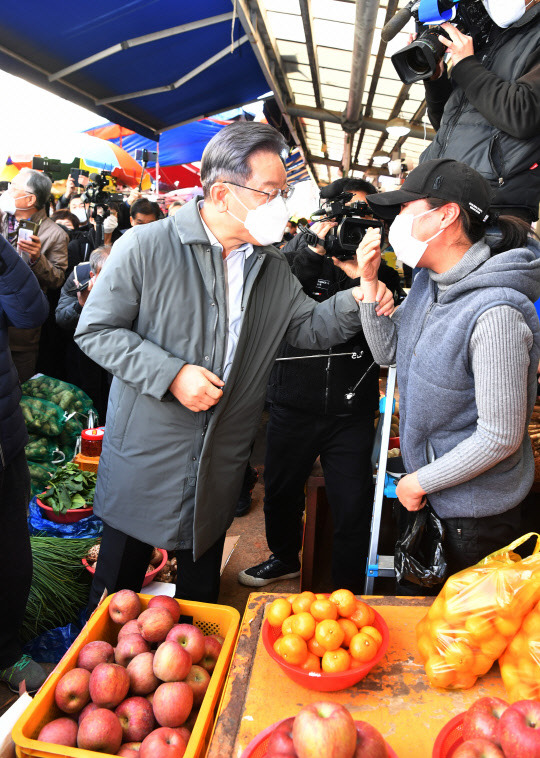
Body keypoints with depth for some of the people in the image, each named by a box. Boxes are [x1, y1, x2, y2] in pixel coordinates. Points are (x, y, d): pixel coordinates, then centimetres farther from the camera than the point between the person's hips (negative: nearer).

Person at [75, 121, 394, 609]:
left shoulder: (272, 266, 5)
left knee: (201, 594, 23)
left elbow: (309, 328, 8)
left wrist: (354, 303, -11)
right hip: (145, 456, -4)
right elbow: (96, 329, -11)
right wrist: (171, 374, -22)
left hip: (221, 466, 5)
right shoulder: (146, 247, -13)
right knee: (117, 593, 14)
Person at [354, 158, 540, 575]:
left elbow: (500, 438, -28)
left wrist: (420, 482, -17)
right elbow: (388, 350, 5)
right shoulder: (429, 279, -3)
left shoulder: (494, 314, -32)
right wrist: (369, 281, -7)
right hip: (437, 490, 8)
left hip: (478, 503, -8)